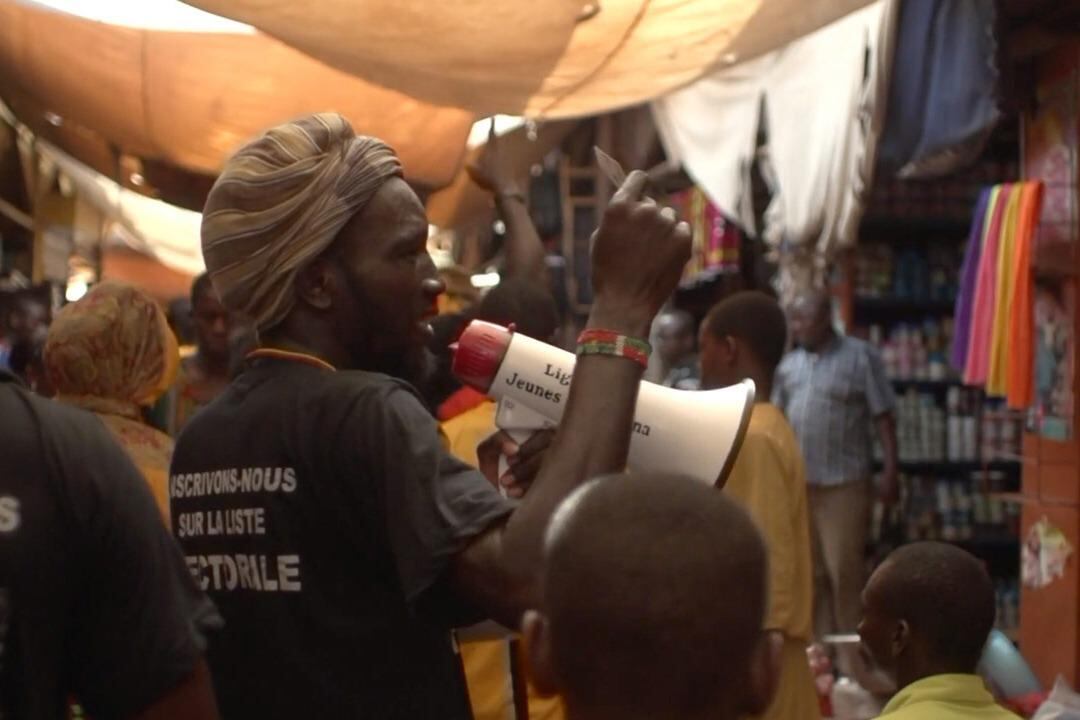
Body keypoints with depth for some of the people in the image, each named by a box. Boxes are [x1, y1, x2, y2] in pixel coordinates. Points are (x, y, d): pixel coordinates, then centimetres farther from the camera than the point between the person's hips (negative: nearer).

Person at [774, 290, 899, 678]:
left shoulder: (861, 356, -4)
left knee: (845, 573, -7)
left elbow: (884, 417, -5)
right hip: (798, 483, 6)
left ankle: (851, 662, 0)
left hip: (845, 483, -5)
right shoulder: (789, 364, 12)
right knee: (812, 574, 10)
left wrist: (890, 471, -11)